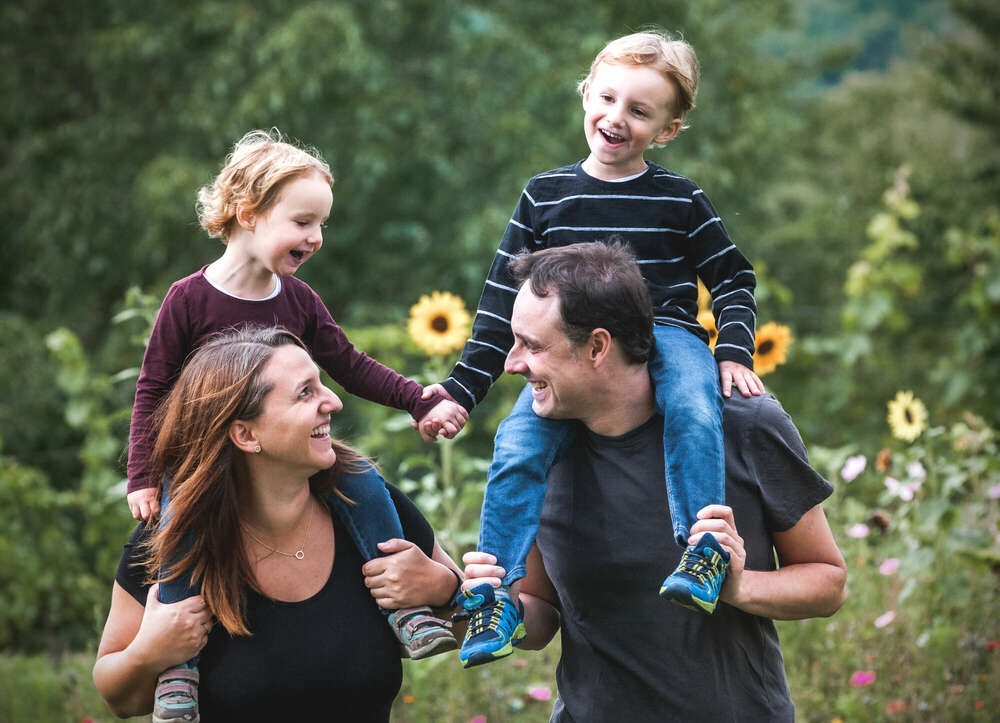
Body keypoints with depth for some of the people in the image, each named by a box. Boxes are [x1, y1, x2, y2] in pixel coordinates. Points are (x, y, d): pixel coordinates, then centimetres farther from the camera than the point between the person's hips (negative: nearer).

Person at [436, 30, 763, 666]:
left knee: (693, 412, -36)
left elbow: (734, 278, 15)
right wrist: (461, 388, 8)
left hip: (666, 334, -1)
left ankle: (704, 553, -37)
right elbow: (505, 301, 13)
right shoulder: (547, 197, 11)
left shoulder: (680, 201, 8)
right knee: (517, 449, -23)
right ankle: (495, 594, -17)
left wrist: (734, 353, -3)